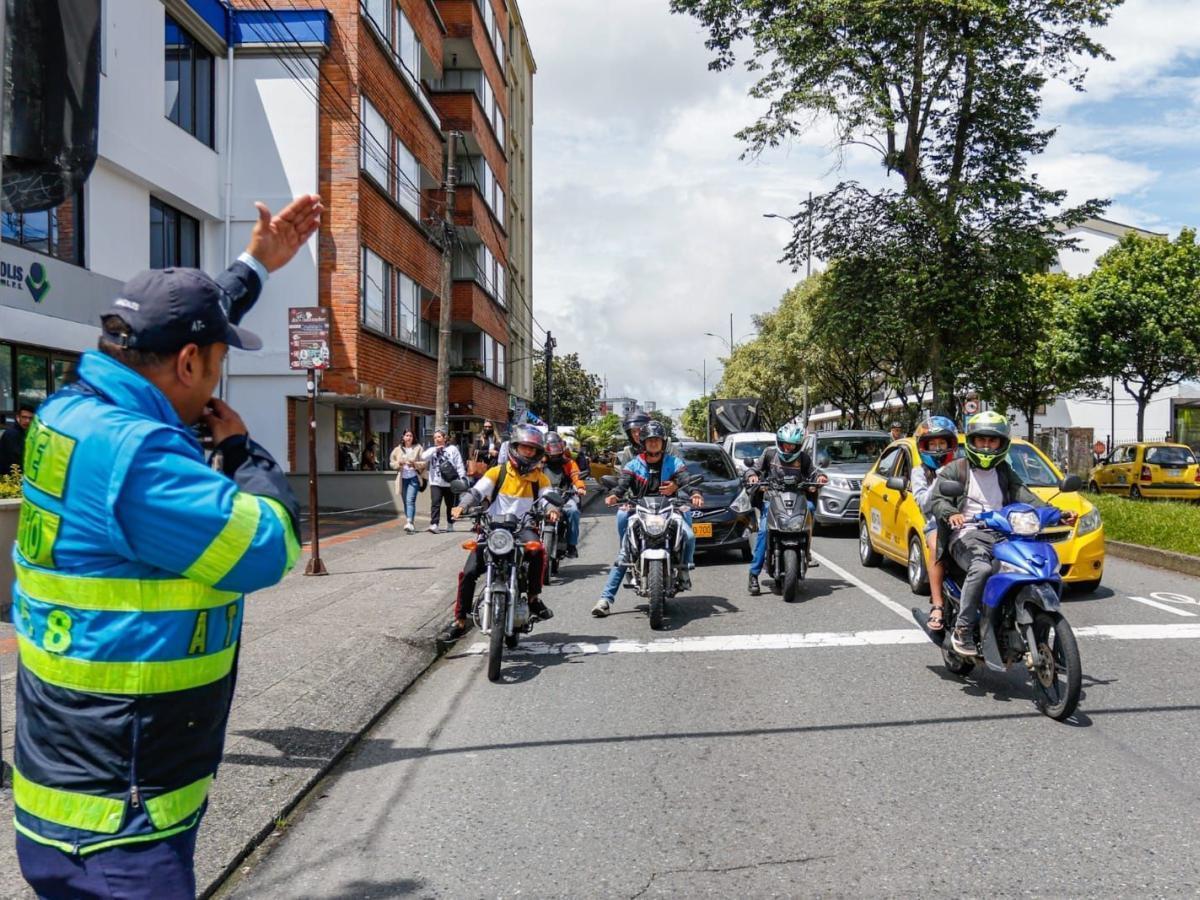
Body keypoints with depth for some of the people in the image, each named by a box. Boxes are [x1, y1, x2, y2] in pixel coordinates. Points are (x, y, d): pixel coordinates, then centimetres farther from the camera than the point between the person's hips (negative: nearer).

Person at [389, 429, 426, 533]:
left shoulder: (418, 448, 1)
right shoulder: (398, 449, 11)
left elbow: (425, 463, -1)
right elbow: (391, 462, 13)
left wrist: (414, 463, -17)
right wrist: (399, 463, -7)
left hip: (414, 478, -4)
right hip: (402, 478, 4)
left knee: (410, 500, -17)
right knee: (405, 502, 9)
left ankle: (410, 523, -26)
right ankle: (411, 523, 20)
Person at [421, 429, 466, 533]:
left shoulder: (452, 449, 2)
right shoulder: (432, 450, 10)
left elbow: (459, 465, 0)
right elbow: (423, 457, -9)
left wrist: (462, 478, -7)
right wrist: (435, 449, -10)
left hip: (450, 482, -1)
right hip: (435, 482, 1)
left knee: (450, 505, 11)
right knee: (435, 503, -13)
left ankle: (450, 524, 26)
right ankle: (434, 525, -18)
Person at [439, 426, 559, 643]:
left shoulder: (540, 479, 9)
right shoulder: (497, 473, 5)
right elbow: (477, 491, -2)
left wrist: (551, 510, -26)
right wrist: (462, 505, -22)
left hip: (522, 529, 0)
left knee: (537, 550, -35)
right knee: (469, 573, -10)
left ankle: (534, 598, -14)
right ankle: (460, 621, 7)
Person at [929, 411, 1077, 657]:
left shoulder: (1004, 472, 24)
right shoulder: (955, 469, 11)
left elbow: (1026, 498, 11)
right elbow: (936, 499, -2)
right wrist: (950, 514, -24)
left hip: (1001, 535, 5)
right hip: (967, 535, -4)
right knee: (981, 569, -36)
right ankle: (962, 629, -26)